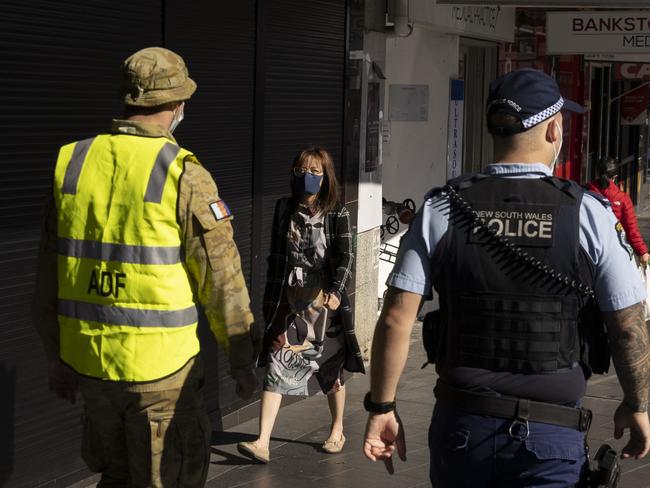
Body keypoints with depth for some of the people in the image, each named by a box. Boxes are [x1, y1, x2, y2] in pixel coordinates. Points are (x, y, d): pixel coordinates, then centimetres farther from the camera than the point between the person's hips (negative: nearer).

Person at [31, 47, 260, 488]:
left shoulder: (72, 162, 3)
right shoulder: (184, 175, -13)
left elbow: (48, 276, 9)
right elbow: (222, 281, -11)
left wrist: (56, 355, 19)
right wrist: (242, 360, 0)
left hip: (87, 361, 5)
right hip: (161, 367, -5)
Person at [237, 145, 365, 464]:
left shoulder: (337, 214, -4)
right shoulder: (284, 209, 4)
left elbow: (345, 257, -12)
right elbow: (276, 257, 9)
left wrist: (336, 291, -29)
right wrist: (270, 302, 8)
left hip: (325, 302, -2)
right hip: (289, 302, 2)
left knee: (331, 367, 11)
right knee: (276, 367, -7)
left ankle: (337, 431, 32)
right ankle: (262, 443, -11)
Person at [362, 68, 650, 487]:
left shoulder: (441, 209, -3)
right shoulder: (588, 214, -7)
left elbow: (396, 319, -6)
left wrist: (382, 407, 5)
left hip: (461, 422, 3)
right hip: (550, 434, -2)